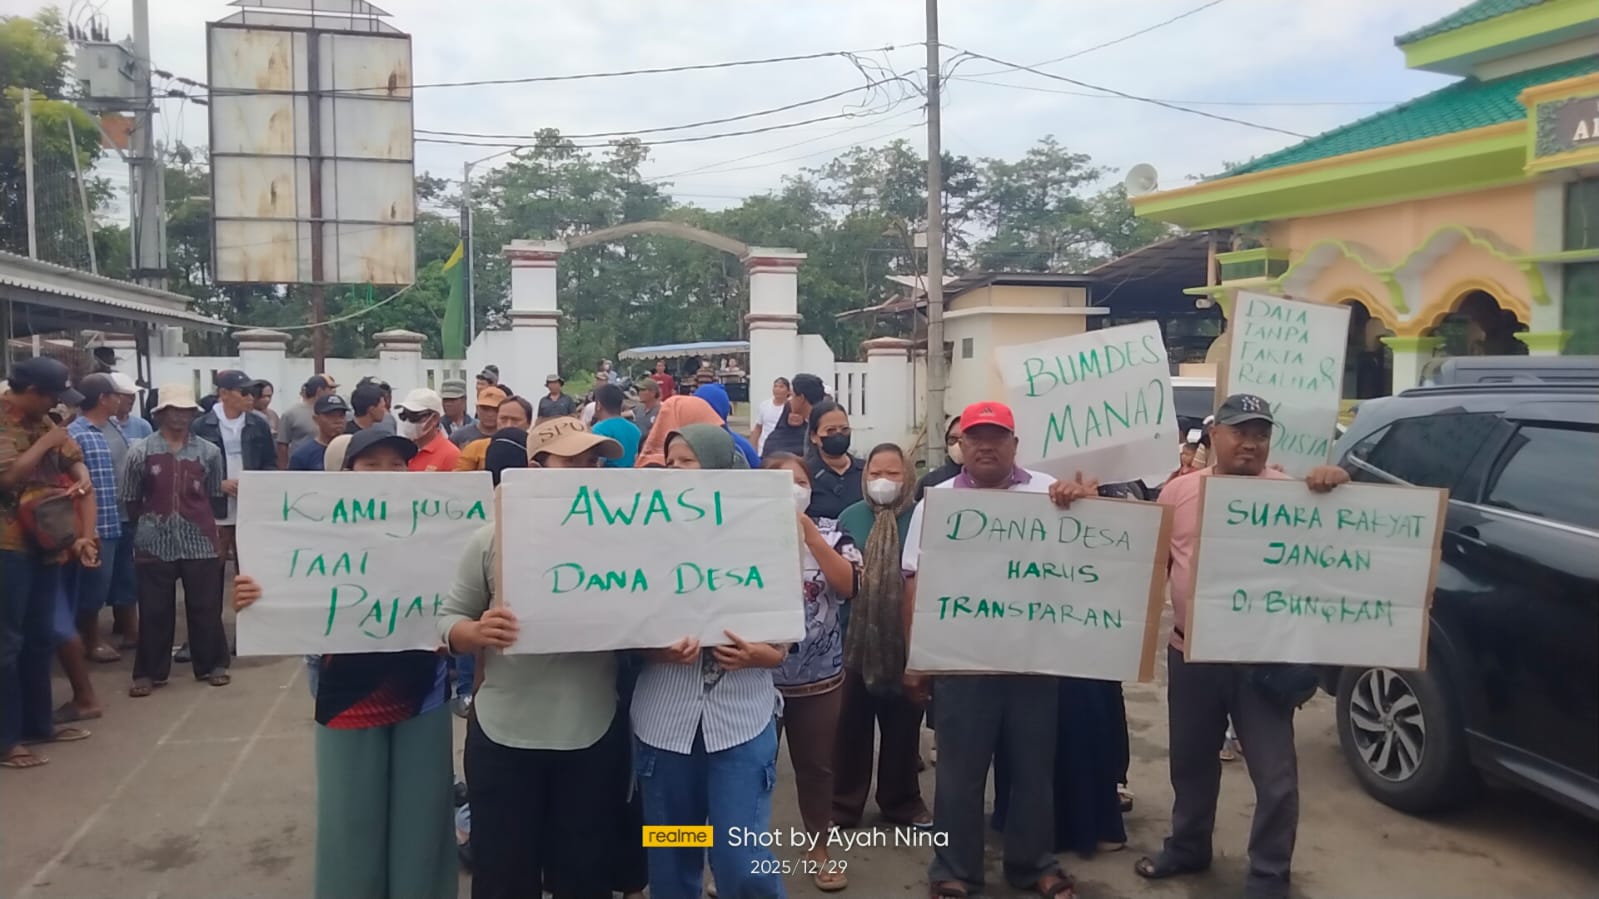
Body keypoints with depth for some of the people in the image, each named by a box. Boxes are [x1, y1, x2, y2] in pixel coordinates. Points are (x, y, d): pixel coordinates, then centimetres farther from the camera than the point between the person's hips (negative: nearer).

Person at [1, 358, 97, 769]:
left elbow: (74, 459, 14)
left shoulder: (40, 420, 10)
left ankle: (38, 722, 27)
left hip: (43, 541, 8)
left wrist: (81, 474, -6)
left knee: (40, 637, 15)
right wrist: (45, 443, -15)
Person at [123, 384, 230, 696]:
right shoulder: (140, 451, -1)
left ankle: (212, 665, 21)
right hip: (155, 544, -1)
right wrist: (152, 523, 8)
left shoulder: (209, 452, 2)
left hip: (200, 541, 1)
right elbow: (131, 500, 6)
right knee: (154, 610, 5)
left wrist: (197, 520, 9)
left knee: (205, 607, 7)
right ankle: (149, 672, 17)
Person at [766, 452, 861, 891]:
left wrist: (809, 532, -18)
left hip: (819, 678, 1)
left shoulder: (832, 535, 1)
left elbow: (849, 584, -16)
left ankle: (819, 848, 30)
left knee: (816, 765, 13)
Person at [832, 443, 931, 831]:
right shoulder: (850, 517, 3)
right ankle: (844, 804, 21)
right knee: (851, 722, 7)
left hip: (906, 638, 0)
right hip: (856, 637, 0)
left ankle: (902, 801, 29)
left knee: (903, 722, 12)